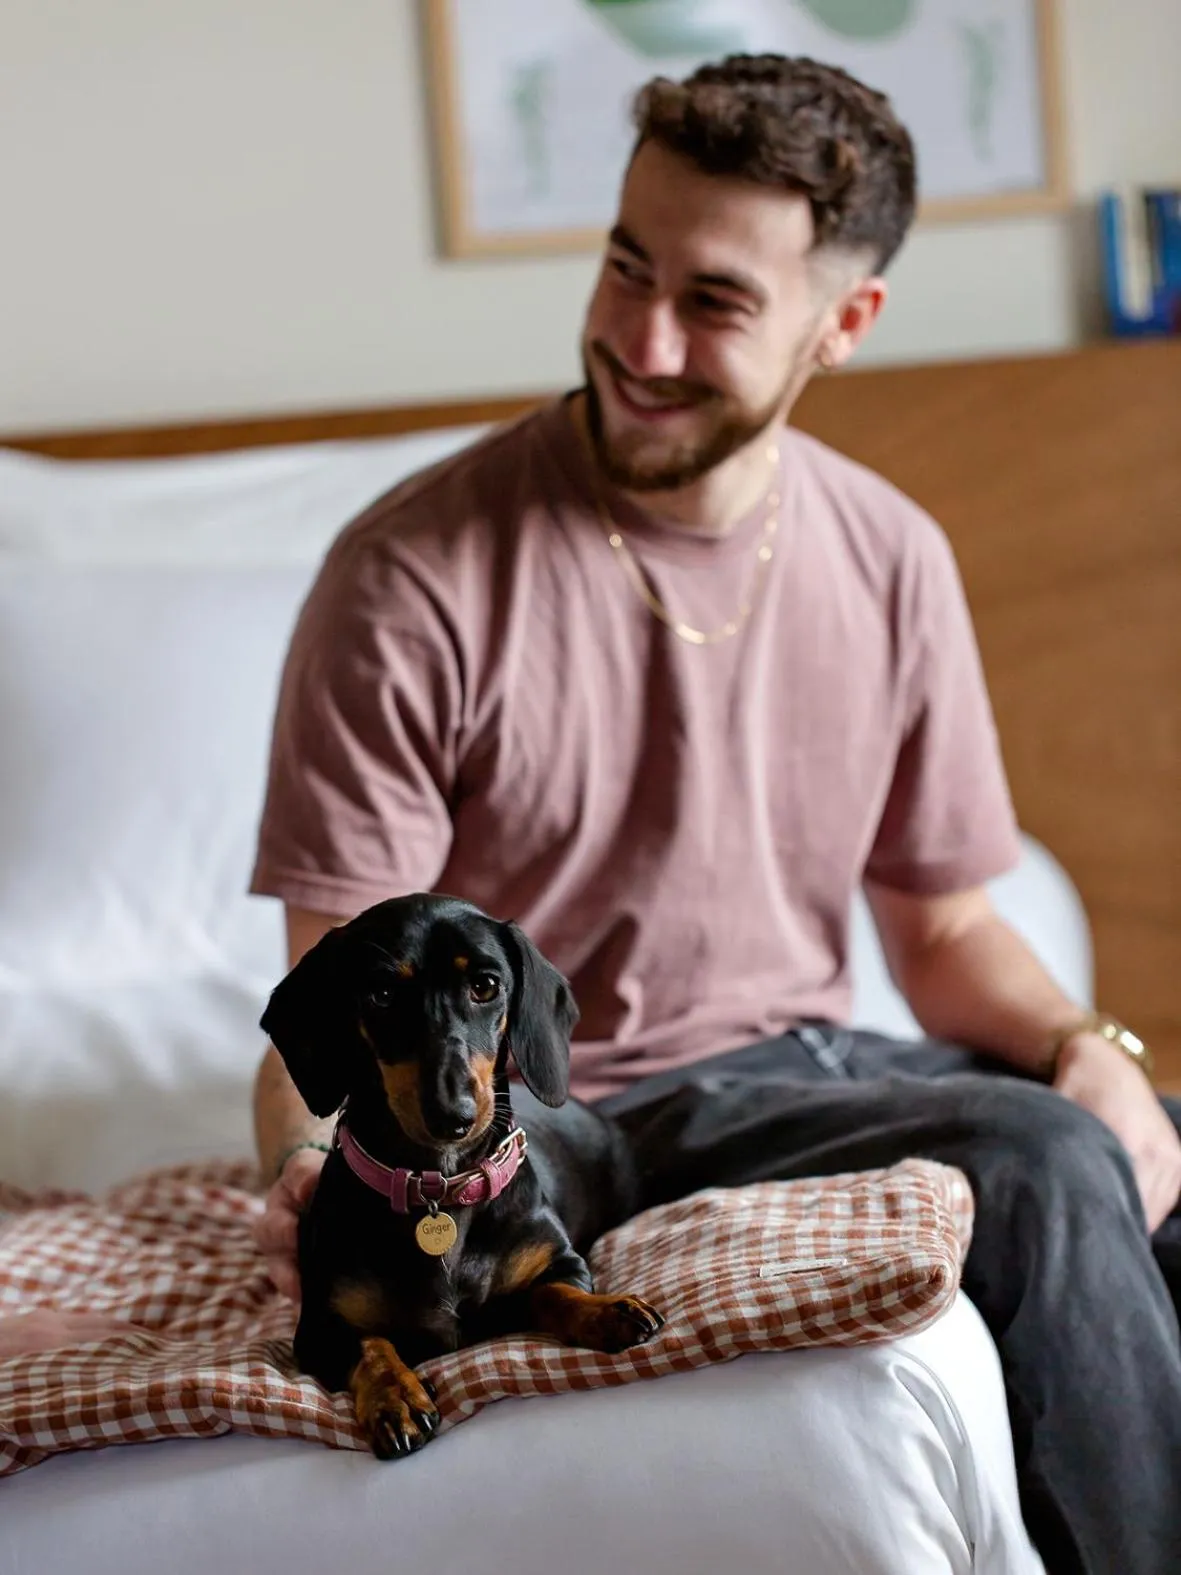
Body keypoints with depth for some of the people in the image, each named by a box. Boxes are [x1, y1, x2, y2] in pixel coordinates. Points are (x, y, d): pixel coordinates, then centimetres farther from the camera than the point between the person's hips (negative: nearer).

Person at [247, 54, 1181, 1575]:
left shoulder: (891, 562, 1)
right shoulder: (413, 582, -15)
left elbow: (941, 927, 10)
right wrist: (319, 1175, -35)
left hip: (814, 1062, 6)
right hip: (589, 1125, -6)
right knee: (1044, 1169, -28)